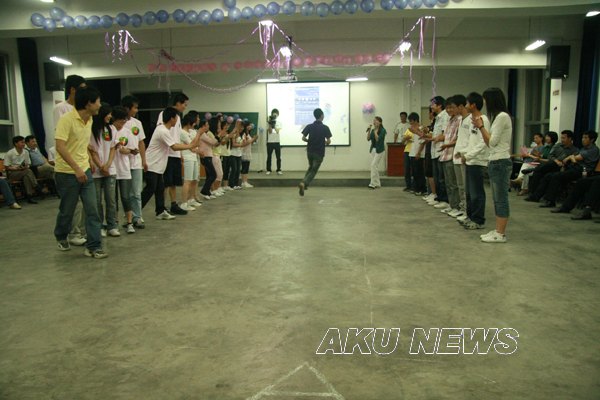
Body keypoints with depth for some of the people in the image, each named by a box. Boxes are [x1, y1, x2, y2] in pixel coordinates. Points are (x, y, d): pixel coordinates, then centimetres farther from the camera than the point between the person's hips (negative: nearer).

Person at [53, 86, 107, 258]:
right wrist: (76, 169, -31)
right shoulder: (66, 119, -17)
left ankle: (94, 247, 1)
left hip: (85, 171, 6)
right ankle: (61, 237, 37)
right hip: (66, 173, -6)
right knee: (67, 210, 10)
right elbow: (60, 147, -26)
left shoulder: (89, 120, 6)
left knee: (92, 210, -3)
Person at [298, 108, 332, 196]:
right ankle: (304, 183, -21)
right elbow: (328, 141, -11)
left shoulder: (309, 126, -2)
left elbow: (303, 138, -6)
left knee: (311, 168, 26)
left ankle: (304, 183, 15)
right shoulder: (325, 128, -9)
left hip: (310, 151, 4)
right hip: (319, 153, -4)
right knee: (313, 171, 1)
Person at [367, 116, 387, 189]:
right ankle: (377, 183, 16)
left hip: (380, 150, -7)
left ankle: (373, 183, -13)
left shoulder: (382, 130, -9)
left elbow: (378, 139, -19)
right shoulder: (373, 130, 9)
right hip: (373, 149, 7)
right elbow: (368, 139, 2)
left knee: (374, 165, -15)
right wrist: (369, 130, -6)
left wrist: (375, 131, -18)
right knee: (374, 166, 8)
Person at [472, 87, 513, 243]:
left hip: (501, 163, -10)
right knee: (497, 199, 12)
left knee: (501, 199, -6)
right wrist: (481, 128, 7)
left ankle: (501, 234, -1)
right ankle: (497, 231, 17)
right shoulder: (498, 117, 17)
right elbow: (489, 143, 16)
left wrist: (481, 126, -6)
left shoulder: (502, 116, -13)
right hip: (495, 162, 10)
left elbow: (493, 141, -15)